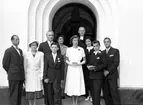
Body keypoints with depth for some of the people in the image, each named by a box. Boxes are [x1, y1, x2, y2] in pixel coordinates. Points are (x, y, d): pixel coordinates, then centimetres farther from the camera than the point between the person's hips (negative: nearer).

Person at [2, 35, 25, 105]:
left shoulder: (20, 50, 15)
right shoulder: (8, 51, -6)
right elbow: (5, 64, -7)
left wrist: (22, 74, 11)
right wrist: (11, 72, 0)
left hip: (21, 77, 7)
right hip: (13, 77, -7)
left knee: (19, 95, 10)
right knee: (13, 95, -2)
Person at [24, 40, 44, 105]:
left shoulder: (41, 54, 0)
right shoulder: (26, 55, -1)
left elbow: (42, 65, 2)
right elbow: (25, 66, 2)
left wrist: (42, 74, -2)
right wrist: (24, 76, 2)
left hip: (37, 74, 1)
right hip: (29, 74, -1)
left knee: (37, 90, 5)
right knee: (29, 91, 3)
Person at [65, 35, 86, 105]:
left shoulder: (81, 49, 2)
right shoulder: (69, 49, 4)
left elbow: (84, 61, 6)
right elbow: (66, 60, 10)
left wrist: (79, 63, -11)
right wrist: (71, 63, -9)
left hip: (78, 69, 0)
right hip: (71, 69, 1)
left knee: (78, 84, -3)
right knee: (71, 84, 1)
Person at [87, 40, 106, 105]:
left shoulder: (102, 54, -3)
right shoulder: (91, 53, 15)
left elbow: (104, 64, -10)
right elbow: (88, 62, 16)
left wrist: (95, 68, -18)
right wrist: (88, 66, -6)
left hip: (98, 76, -5)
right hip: (91, 75, 6)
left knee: (97, 92, -9)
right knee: (92, 92, 11)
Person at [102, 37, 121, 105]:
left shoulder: (115, 51, 2)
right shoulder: (102, 52, 15)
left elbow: (116, 63, -7)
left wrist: (108, 71, -12)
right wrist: (103, 71, -6)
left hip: (112, 75, -4)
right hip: (104, 75, 4)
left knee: (114, 91, -9)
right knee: (106, 93, 1)